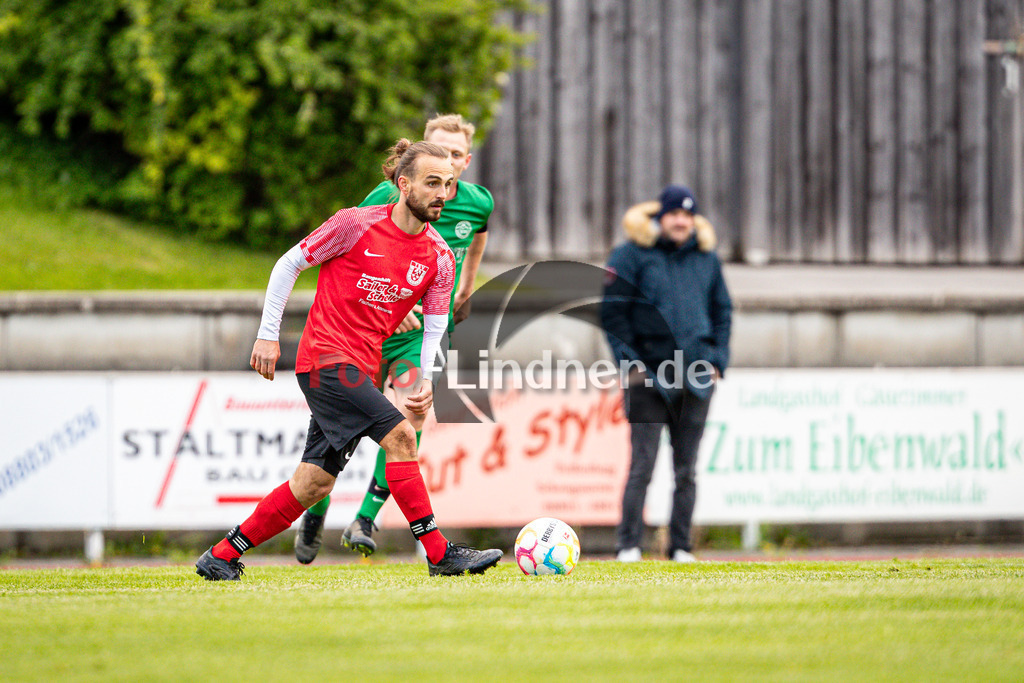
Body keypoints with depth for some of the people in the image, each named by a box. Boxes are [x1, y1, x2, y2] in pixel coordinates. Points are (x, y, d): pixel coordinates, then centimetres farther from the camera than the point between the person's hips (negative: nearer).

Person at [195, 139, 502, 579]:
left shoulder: (440, 258, 5)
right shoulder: (356, 225, -9)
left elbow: (435, 328, 8)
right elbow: (289, 265, 0)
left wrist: (426, 381, -9)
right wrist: (268, 335, -2)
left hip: (362, 370, 7)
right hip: (326, 357, -7)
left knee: (315, 483, 5)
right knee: (399, 436, -20)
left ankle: (221, 557, 15)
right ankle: (440, 554, -18)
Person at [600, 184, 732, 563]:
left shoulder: (706, 257, 14)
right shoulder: (632, 255, 1)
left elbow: (722, 311, 20)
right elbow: (612, 312, -1)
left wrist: (717, 360, 8)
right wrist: (630, 362, -8)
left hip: (696, 376, 4)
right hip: (649, 376, -4)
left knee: (686, 469, 6)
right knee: (642, 465, -8)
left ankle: (681, 547, 10)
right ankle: (628, 545, -5)